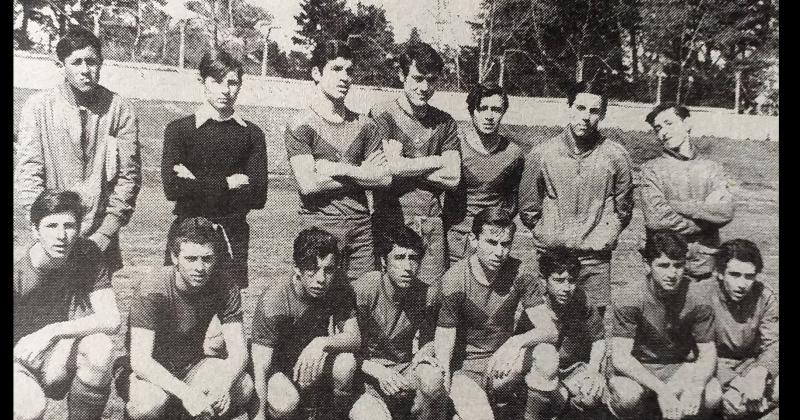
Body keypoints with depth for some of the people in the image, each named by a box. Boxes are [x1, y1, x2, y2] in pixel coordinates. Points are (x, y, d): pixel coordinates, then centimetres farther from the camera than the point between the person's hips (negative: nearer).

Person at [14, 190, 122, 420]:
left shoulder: (86, 256, -10)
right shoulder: (18, 273, -20)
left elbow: (111, 319, -17)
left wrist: (52, 331, -27)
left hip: (55, 354, 3)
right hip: (20, 360, -3)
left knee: (100, 346, -28)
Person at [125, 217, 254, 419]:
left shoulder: (225, 287, -14)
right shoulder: (153, 290, -23)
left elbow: (238, 351, -17)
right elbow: (140, 360, -30)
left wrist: (224, 384, -39)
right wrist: (185, 392, -45)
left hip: (191, 366, 4)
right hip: (149, 372, -4)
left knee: (244, 387, -23)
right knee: (152, 403, -37)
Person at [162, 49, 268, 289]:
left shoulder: (252, 134, 6)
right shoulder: (179, 129, 3)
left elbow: (258, 197, -3)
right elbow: (172, 188, -10)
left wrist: (198, 186, -8)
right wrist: (227, 183, -9)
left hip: (233, 236, 1)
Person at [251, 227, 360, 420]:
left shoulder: (339, 290, -13)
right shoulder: (274, 299, -25)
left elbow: (355, 339, -19)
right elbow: (261, 367, -24)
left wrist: (323, 343, -39)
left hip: (314, 363, 3)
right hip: (278, 367, -3)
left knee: (346, 362, -28)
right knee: (285, 404, -34)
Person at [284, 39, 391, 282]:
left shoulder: (363, 125, 12)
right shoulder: (301, 125, -2)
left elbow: (385, 177, 4)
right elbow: (308, 184, -13)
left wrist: (340, 169, -8)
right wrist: (361, 174, -4)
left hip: (361, 229, 4)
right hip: (319, 228, -4)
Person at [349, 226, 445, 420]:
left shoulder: (426, 295, -6)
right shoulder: (363, 289, -16)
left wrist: (423, 353, -14)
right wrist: (378, 371, -25)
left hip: (404, 369, 3)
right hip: (367, 372, -3)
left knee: (432, 378, -31)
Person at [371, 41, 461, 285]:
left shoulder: (444, 122, 12)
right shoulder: (382, 114, 0)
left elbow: (453, 178, 2)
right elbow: (393, 166, -11)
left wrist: (406, 167, -4)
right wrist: (438, 160, 1)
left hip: (431, 223, 4)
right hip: (391, 219, -3)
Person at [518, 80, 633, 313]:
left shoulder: (616, 156, 1)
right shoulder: (540, 154, 0)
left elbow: (623, 209, 10)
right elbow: (528, 208, 8)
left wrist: (604, 237, 2)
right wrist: (548, 236, 4)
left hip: (596, 260, 0)